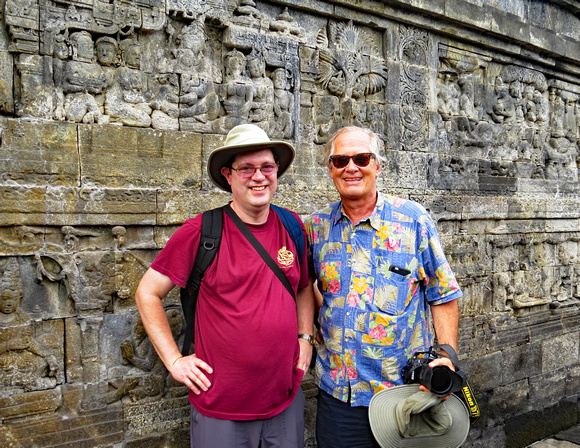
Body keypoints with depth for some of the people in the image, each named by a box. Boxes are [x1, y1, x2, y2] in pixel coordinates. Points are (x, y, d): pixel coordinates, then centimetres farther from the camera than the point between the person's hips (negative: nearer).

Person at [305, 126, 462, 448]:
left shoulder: (414, 220, -6)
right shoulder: (316, 227, 1)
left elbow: (443, 296, -2)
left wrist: (448, 356, -11)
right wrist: (319, 320, 6)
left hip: (405, 389, -2)